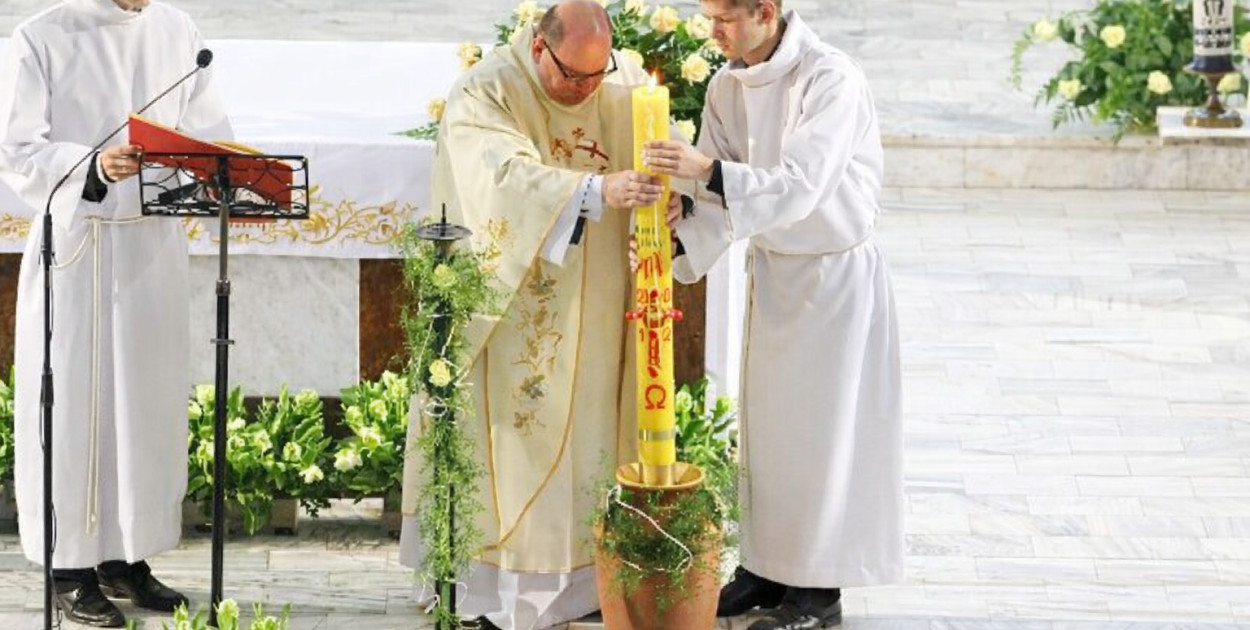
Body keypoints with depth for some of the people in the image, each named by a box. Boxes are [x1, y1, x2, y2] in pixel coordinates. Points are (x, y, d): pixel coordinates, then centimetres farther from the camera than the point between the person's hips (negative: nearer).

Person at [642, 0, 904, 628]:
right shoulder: (727, 86, 0)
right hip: (770, 267, 7)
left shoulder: (831, 79, -22)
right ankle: (766, 564, 26)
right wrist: (677, 247, -15)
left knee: (822, 425, 0)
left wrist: (710, 169, -40)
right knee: (765, 420, 13)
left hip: (835, 270, -7)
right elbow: (721, 192, 1)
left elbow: (800, 186, -29)